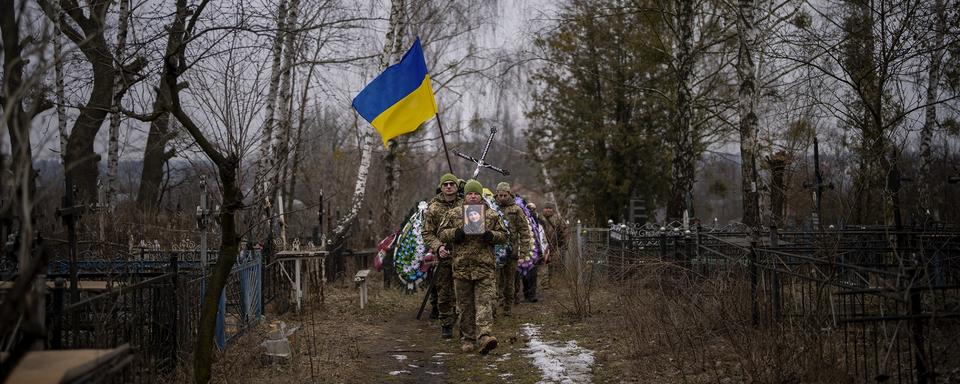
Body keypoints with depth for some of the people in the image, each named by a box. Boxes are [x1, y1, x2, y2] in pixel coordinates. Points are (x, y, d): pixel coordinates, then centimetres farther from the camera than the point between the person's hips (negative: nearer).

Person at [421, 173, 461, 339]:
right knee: (444, 294, 6)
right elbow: (427, 233, 3)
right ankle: (446, 326, 19)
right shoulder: (433, 208, 3)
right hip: (443, 257, 0)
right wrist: (438, 247, -13)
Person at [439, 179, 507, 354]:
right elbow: (442, 234, 8)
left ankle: (485, 336, -19)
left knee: (484, 302, -11)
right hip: (461, 266, 1)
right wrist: (455, 233, -12)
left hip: (485, 268, -1)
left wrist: (491, 236, -9)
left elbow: (503, 236, 12)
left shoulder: (491, 215, 9)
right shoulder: (453, 214, 9)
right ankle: (468, 338, 18)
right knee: (465, 305, 8)